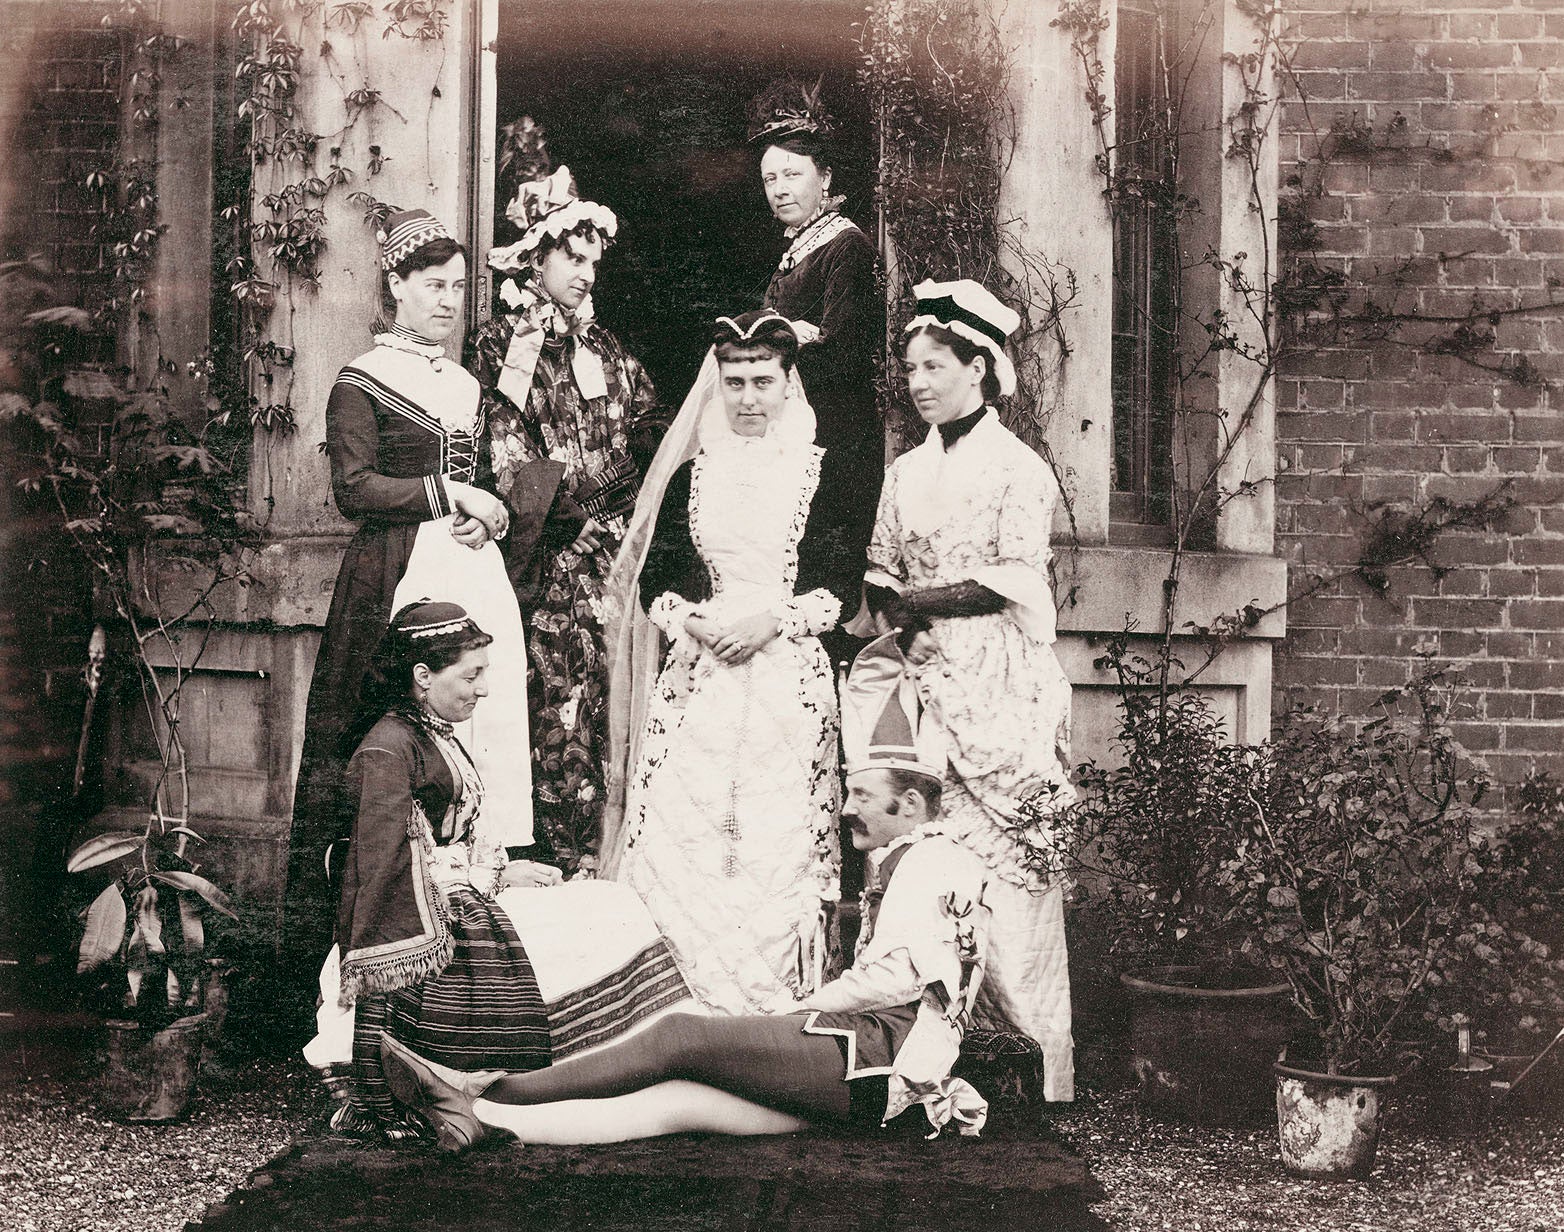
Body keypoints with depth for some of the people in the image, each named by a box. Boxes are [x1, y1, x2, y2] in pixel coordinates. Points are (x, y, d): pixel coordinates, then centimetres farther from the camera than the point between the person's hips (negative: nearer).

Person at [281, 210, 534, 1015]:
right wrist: (448, 495, -9)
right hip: (397, 577, -6)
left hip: (474, 572, 6)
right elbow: (354, 488, -9)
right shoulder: (361, 383, 2)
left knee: (485, 733, -1)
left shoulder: (465, 387, 21)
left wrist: (492, 516, 3)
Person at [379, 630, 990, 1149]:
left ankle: (480, 1097, -14)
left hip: (873, 1057, -8)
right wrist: (805, 1011, 10)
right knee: (681, 1098, -8)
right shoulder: (911, 863, 27)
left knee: (681, 1036, -14)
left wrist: (801, 1006, -4)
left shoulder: (929, 861, -5)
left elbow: (897, 976, -16)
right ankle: (485, 1121, -20)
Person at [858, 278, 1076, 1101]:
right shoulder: (907, 473, 15)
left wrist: (910, 602, -5)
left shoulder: (1019, 471, -2)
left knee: (1005, 870, -5)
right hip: (924, 686, 5)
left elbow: (1006, 586, -9)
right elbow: (881, 583, 13)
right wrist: (891, 630, -6)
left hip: (1001, 691, -5)